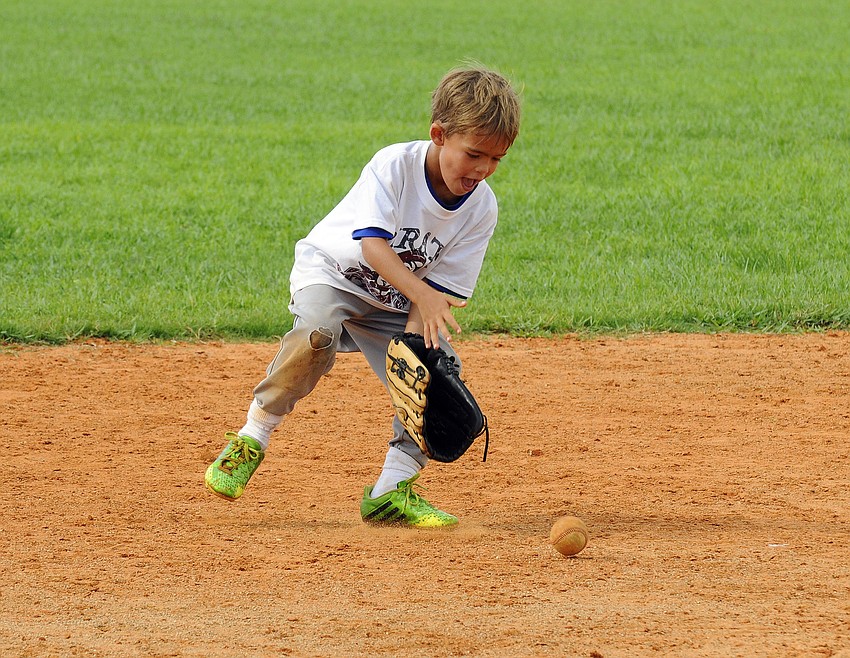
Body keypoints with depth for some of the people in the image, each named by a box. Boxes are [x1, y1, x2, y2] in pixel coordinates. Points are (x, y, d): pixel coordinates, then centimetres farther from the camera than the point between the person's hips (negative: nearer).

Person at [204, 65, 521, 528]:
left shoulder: (482, 208, -12)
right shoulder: (394, 165, -26)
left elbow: (444, 286, -11)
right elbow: (372, 245, -37)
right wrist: (422, 295, -52)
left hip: (396, 301, 5)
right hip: (331, 270, -5)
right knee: (318, 331, -37)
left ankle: (392, 492, 2)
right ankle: (252, 438, -21)